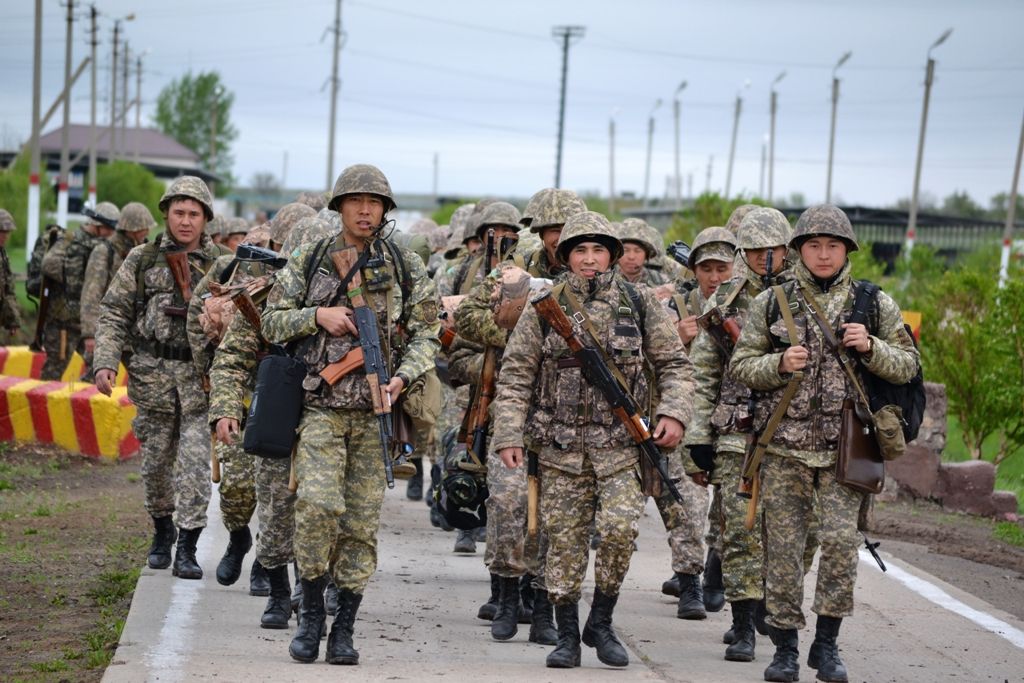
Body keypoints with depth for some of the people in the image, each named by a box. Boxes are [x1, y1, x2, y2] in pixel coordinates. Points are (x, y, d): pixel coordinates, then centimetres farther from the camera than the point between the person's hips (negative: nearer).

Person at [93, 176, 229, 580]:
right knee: (156, 460, 11)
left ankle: (186, 548, -5)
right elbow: (114, 314, 4)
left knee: (195, 463, -9)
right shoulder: (142, 260, 5)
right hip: (152, 375, 1)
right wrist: (105, 362, -6)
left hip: (201, 378, -1)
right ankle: (162, 530, 33)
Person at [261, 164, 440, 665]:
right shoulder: (308, 262, 7)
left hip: (375, 410, 1)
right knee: (318, 504, -18)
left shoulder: (405, 268, 7)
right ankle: (311, 614, -1)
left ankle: (344, 629, 11)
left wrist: (403, 378, -12)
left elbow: (426, 334, 6)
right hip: (320, 405, -1)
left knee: (362, 520, 2)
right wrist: (317, 315, -9)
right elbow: (271, 323, 9)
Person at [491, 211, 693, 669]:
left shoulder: (639, 303, 4)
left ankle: (601, 622, 5)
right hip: (560, 444, 0)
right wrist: (508, 435, -4)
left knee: (620, 528, -15)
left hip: (620, 443, 0)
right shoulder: (544, 307, 3)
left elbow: (673, 364, 10)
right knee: (565, 541, 3)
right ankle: (567, 636, 15)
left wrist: (674, 413, -5)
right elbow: (515, 375, 4)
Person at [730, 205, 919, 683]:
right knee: (783, 545, 2)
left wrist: (871, 348, -9)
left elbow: (907, 366, 9)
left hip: (844, 447, -1)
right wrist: (779, 364, -10)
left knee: (841, 538, -12)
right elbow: (740, 365, 8)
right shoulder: (770, 303, 7)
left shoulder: (875, 304, 7)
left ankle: (827, 644, 3)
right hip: (784, 445, 1)